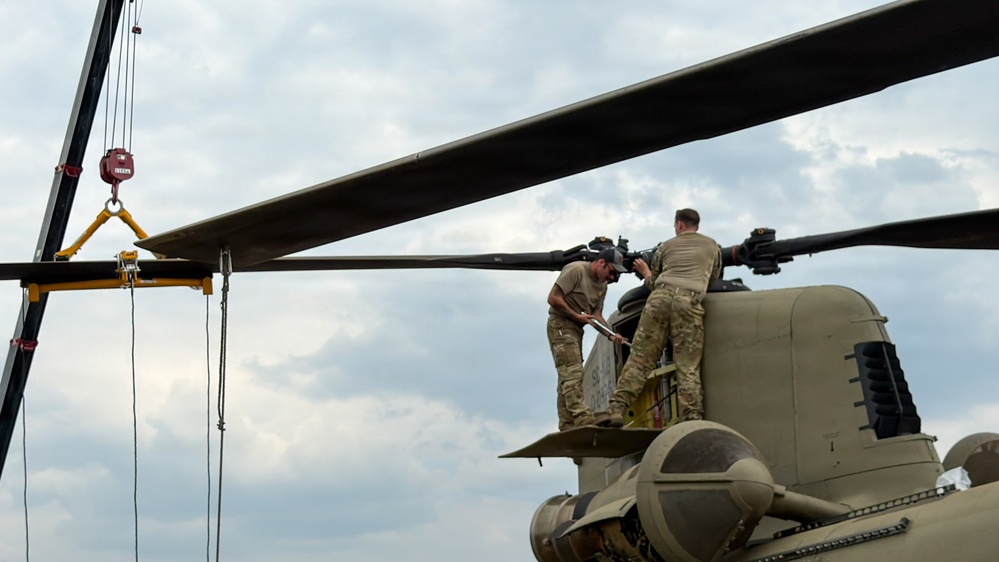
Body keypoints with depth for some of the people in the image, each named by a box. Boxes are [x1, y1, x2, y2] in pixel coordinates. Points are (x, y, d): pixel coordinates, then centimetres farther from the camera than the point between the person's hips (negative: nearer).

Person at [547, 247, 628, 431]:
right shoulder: (576, 270, -13)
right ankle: (583, 419, -29)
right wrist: (576, 316, -13)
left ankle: (567, 427, 8)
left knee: (568, 378, 7)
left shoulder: (602, 285, 12)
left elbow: (597, 315, 10)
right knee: (572, 372, -19)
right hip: (560, 324, -9)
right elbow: (553, 298, -17)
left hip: (576, 329, 9)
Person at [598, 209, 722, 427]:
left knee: (640, 357, -2)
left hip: (660, 296, 1)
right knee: (688, 367, -2)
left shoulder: (667, 246, 26)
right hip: (689, 301, 0)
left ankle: (617, 408, -13)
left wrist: (645, 272, 52)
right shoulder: (712, 246, 26)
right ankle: (692, 419, -14)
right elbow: (714, 279, 39)